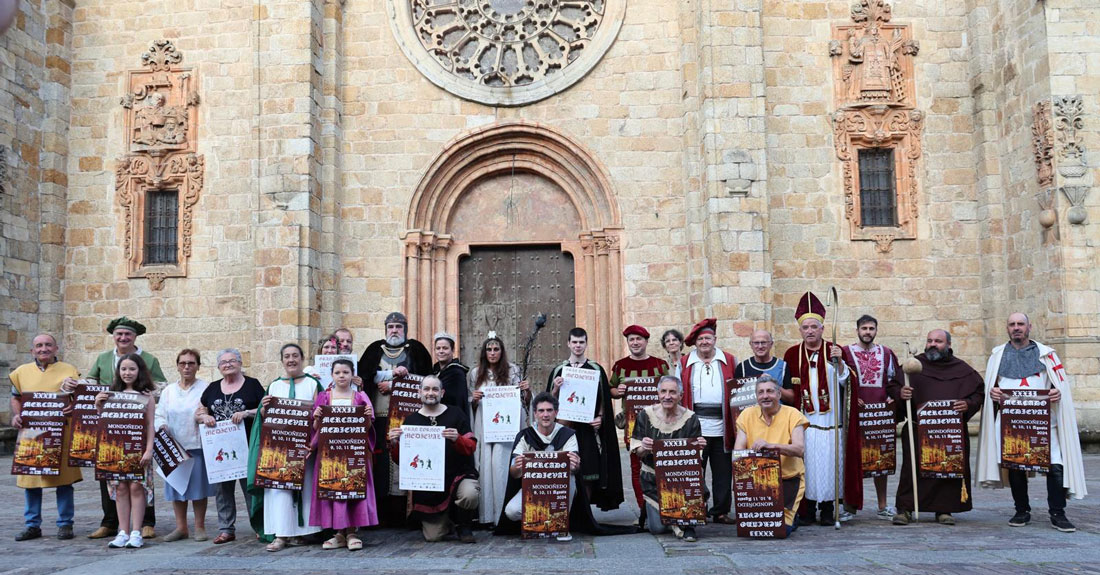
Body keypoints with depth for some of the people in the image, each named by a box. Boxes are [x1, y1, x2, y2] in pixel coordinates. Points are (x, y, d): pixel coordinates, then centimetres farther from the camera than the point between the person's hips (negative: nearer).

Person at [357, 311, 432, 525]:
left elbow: (423, 378, 1)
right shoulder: (375, 349, 17)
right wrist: (394, 373, -6)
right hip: (379, 415, 2)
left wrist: (393, 384, -4)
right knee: (380, 460, -5)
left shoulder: (415, 349, 12)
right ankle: (381, 512, -2)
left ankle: (399, 511, -6)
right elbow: (365, 375, 3)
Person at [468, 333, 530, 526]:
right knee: (484, 466, -2)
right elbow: (471, 406, 16)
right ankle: (487, 515, 4)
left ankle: (504, 513, -6)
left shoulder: (513, 370, 3)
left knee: (501, 465, -12)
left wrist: (527, 390, -14)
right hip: (483, 427, 3)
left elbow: (525, 401, 6)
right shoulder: (475, 374, 10)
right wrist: (474, 398, -5)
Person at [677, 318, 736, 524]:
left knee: (723, 471, 6)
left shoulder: (729, 360, 10)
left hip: (722, 427, 1)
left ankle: (721, 511, 16)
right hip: (694, 427, -1)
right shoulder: (684, 363, 9)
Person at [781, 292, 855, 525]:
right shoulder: (792, 354, 7)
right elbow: (788, 390, 7)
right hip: (803, 419, 1)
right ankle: (807, 508, 10)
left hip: (830, 419, 0)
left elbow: (844, 381, -4)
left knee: (829, 459, 1)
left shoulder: (834, 351, 5)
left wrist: (839, 362, -19)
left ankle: (828, 508, 12)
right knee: (806, 462, 1)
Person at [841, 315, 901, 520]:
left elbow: (896, 379, 18)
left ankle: (882, 507, 15)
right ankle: (850, 504, 6)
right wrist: (849, 398, -10)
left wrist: (893, 398, 3)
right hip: (855, 413, -3)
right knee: (853, 459, -3)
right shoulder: (845, 353, 0)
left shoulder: (886, 353, 11)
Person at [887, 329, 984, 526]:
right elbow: (891, 385, 10)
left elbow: (979, 392, 13)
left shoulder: (962, 369, 11)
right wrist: (900, 393, -11)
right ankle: (905, 509, 2)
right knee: (912, 468, -5)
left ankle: (944, 510, 15)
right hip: (918, 429, -1)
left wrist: (968, 404, -6)